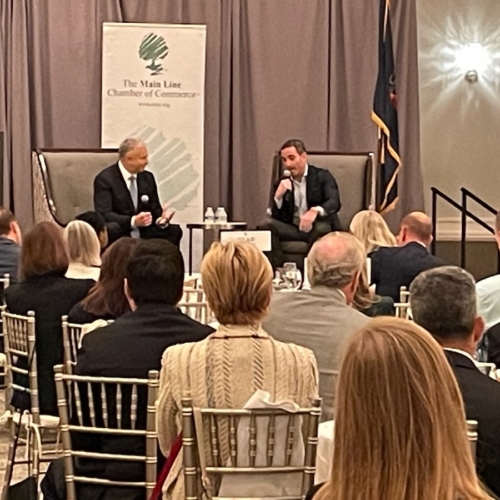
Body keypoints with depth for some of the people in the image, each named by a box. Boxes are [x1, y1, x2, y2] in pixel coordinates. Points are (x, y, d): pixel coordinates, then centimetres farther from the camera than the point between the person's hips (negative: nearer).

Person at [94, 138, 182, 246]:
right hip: (119, 236, -5)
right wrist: (133, 221, -33)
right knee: (111, 229, -38)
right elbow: (104, 214, -18)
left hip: (143, 234, 5)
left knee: (174, 230, -18)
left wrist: (162, 219, -16)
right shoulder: (105, 179, -9)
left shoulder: (148, 178, 9)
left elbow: (155, 210, 10)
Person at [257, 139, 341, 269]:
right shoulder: (282, 184, 9)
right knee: (266, 225, -21)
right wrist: (278, 196, -16)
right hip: (294, 229, 4)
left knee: (322, 227, -37)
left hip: (317, 228, -4)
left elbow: (334, 202, -20)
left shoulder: (322, 176, -1)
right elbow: (277, 218, 3)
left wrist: (315, 211, -42)